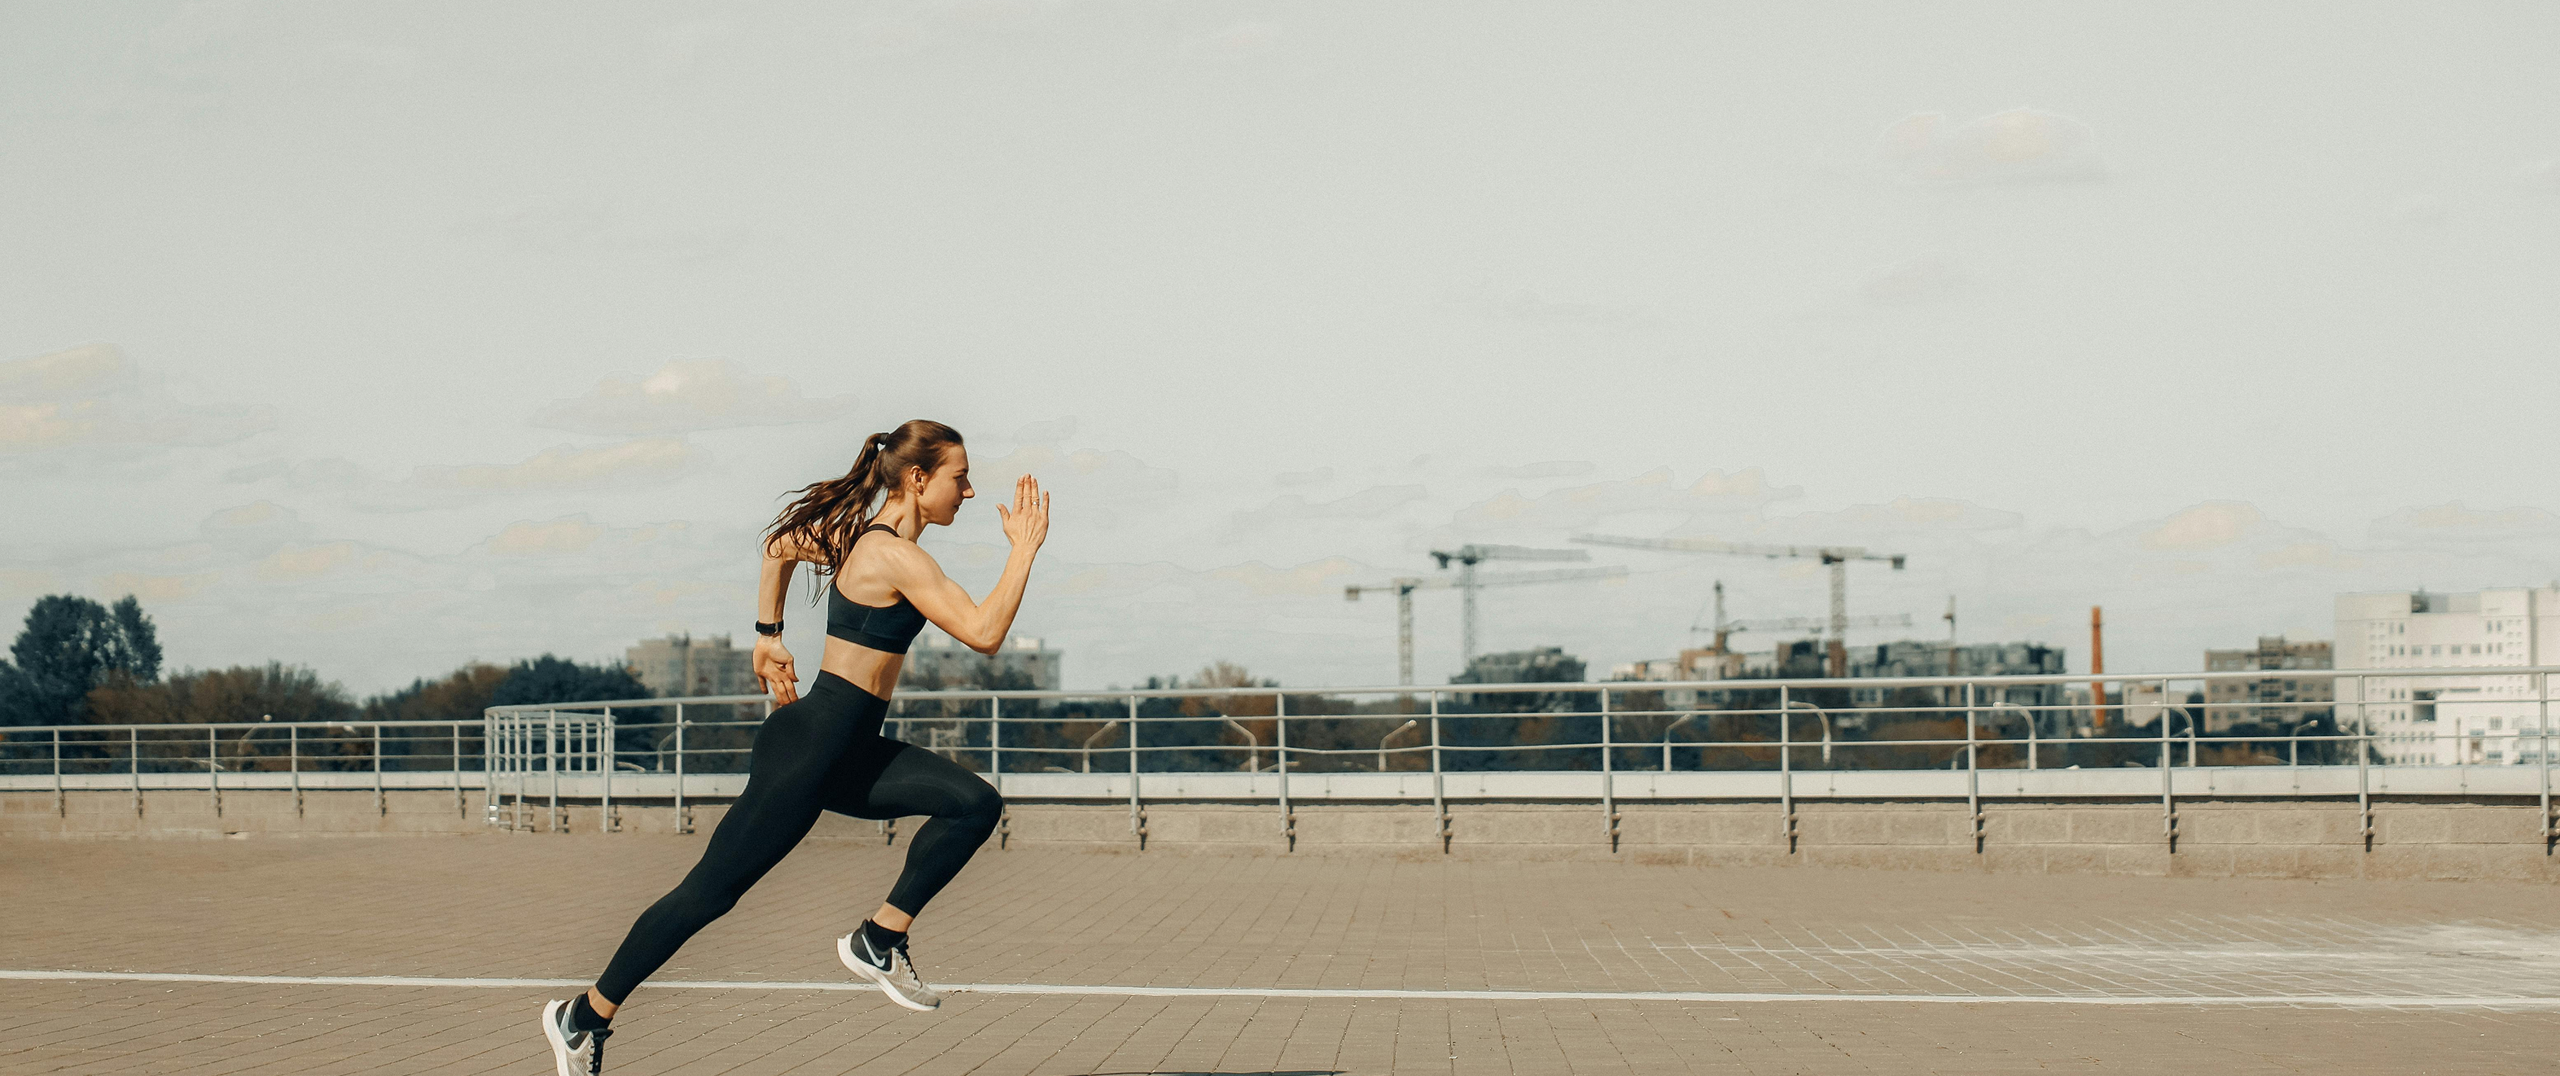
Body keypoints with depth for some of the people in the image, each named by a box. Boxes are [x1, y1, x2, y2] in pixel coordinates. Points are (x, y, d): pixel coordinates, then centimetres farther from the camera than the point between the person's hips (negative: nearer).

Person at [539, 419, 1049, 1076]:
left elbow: (782, 545, 26)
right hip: (810, 745, -10)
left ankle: (880, 941, 2)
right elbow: (984, 633, -26)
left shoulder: (861, 533, 10)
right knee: (711, 891, -2)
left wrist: (769, 637, 28)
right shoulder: (895, 556, -19)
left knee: (974, 804, -4)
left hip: (850, 753, 10)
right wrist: (1025, 549, -17)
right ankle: (583, 1017, 9)